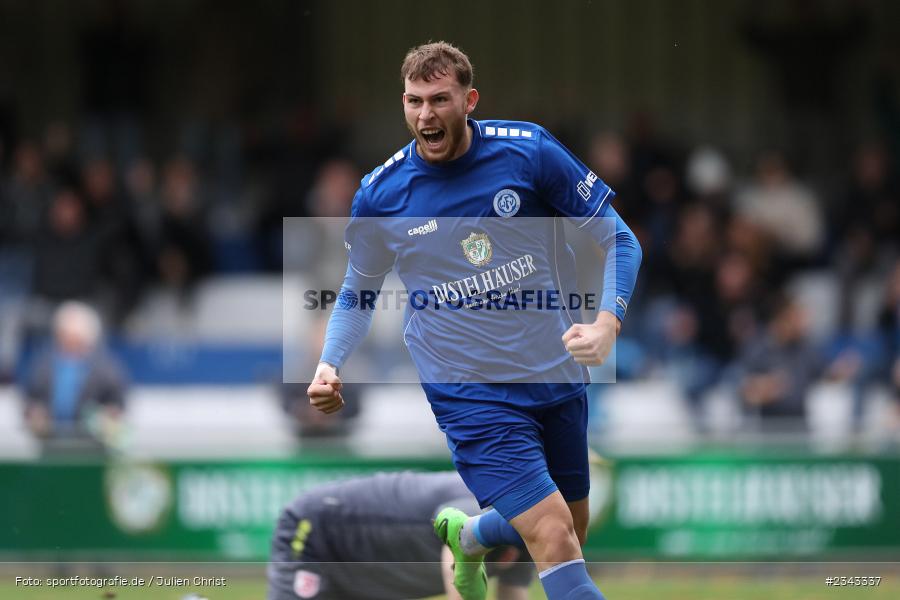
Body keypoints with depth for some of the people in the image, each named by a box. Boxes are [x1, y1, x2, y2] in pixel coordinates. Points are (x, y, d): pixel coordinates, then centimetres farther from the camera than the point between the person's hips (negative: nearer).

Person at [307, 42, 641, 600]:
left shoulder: (530, 151, -10)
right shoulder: (379, 196, -8)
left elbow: (619, 240, -4)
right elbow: (358, 292, 10)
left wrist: (606, 323, -21)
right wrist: (330, 365, -7)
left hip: (558, 379, 3)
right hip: (471, 397, -3)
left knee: (573, 531, 19)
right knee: (554, 538, -17)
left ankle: (467, 534, 47)